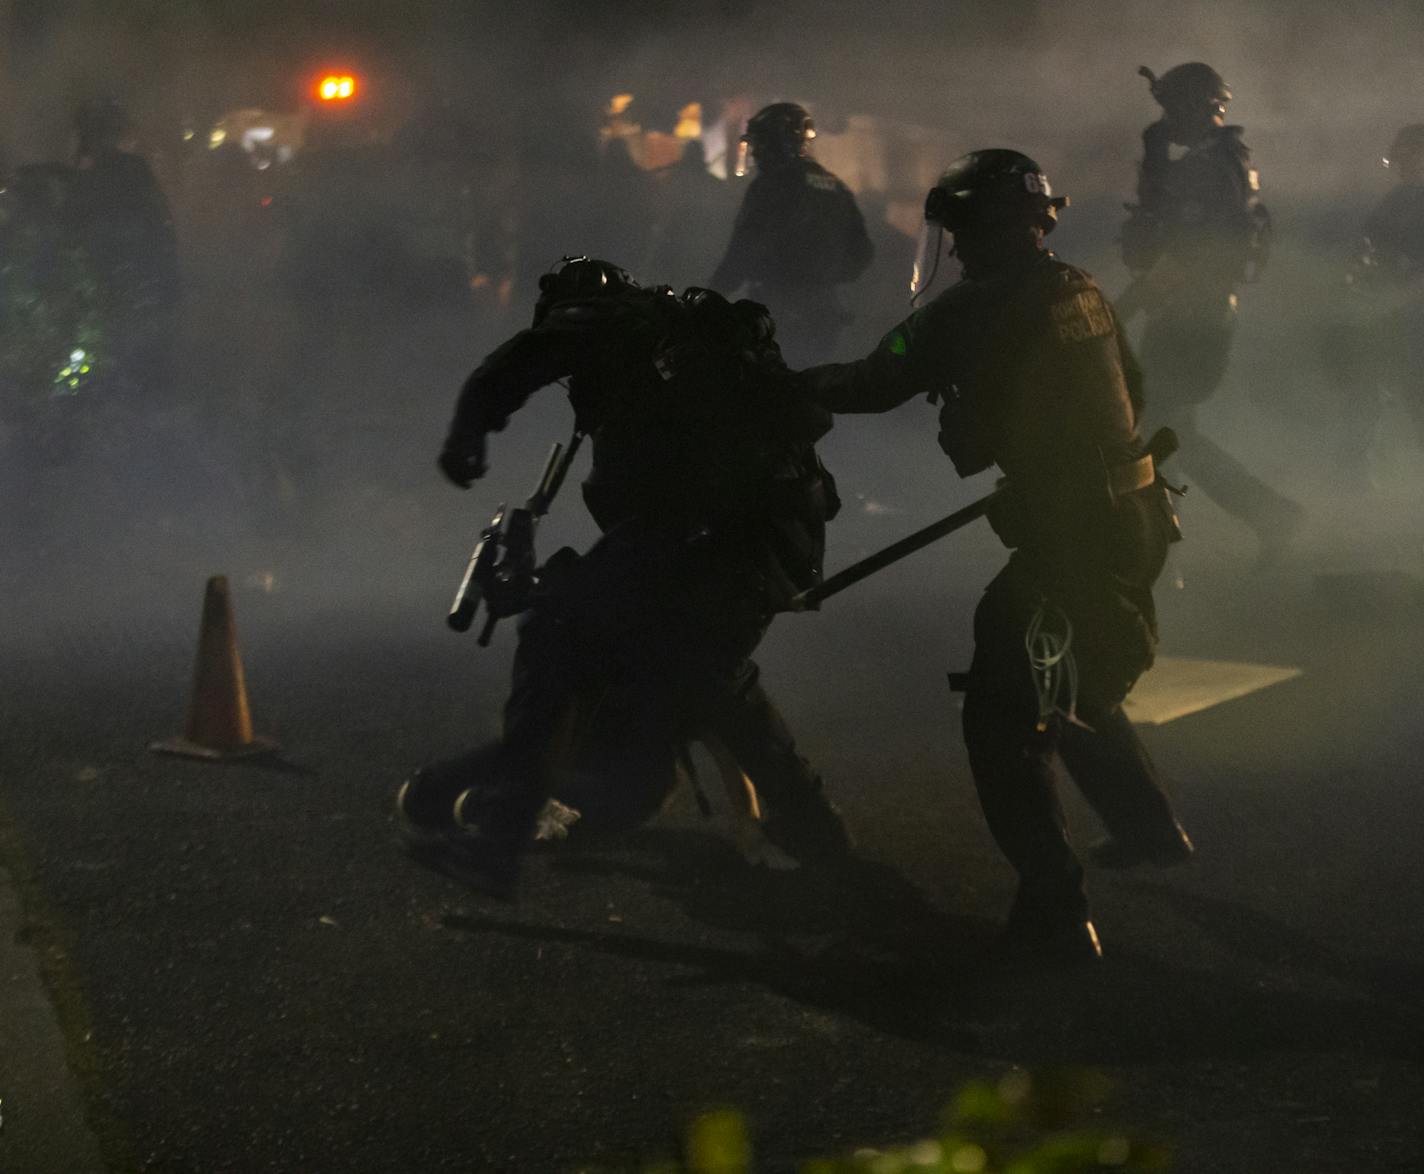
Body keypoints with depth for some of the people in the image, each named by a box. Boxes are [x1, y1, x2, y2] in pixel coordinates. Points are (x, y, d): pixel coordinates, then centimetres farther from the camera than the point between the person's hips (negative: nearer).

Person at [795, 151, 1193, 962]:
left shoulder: (975, 312, -15)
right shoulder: (1082, 293, 7)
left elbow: (878, 383, -11)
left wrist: (789, 389, 3)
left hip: (1060, 541, -8)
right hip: (1131, 522, 8)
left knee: (1007, 720, 1)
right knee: (1081, 687, 29)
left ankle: (1056, 914, -2)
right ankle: (1151, 828, 42)